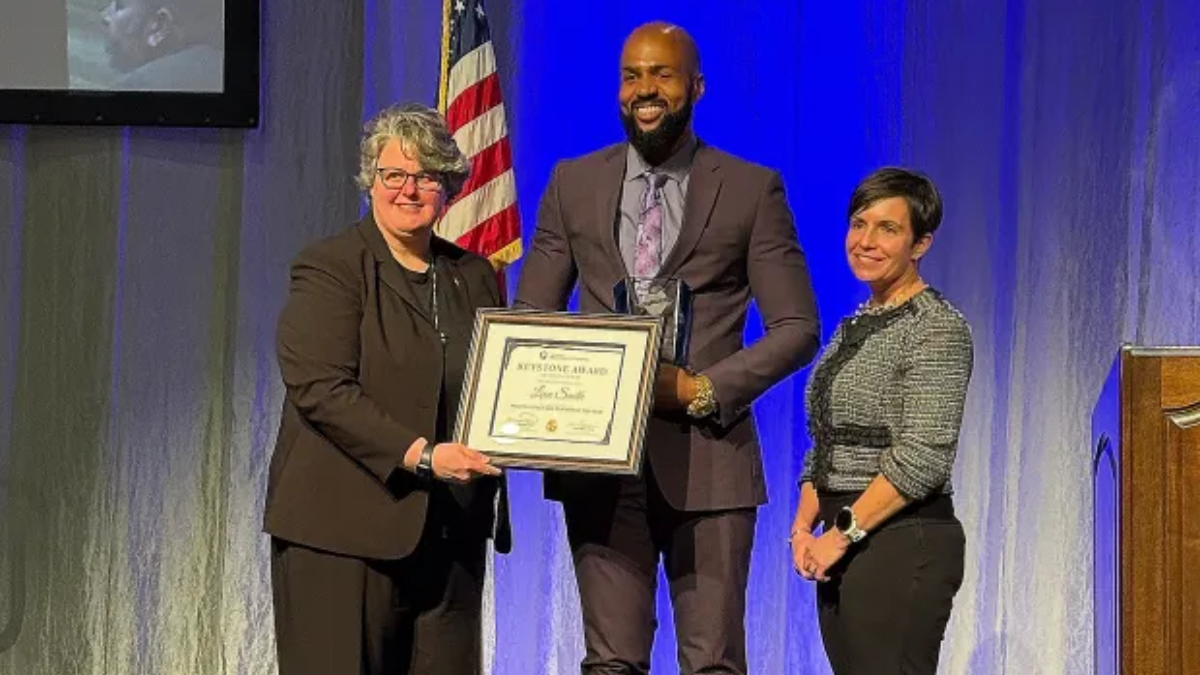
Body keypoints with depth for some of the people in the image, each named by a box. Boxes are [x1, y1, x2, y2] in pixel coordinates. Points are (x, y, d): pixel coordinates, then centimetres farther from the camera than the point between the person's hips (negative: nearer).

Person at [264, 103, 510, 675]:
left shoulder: (474, 276, 15)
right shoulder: (327, 269, -3)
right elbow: (319, 387, -14)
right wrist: (419, 455, -20)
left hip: (450, 534, 5)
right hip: (344, 528, -5)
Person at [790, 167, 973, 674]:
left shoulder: (937, 328, -9)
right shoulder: (853, 327, 16)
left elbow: (923, 456, -18)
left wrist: (843, 533, -16)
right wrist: (804, 527, 4)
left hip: (903, 543, -8)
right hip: (844, 545, 8)